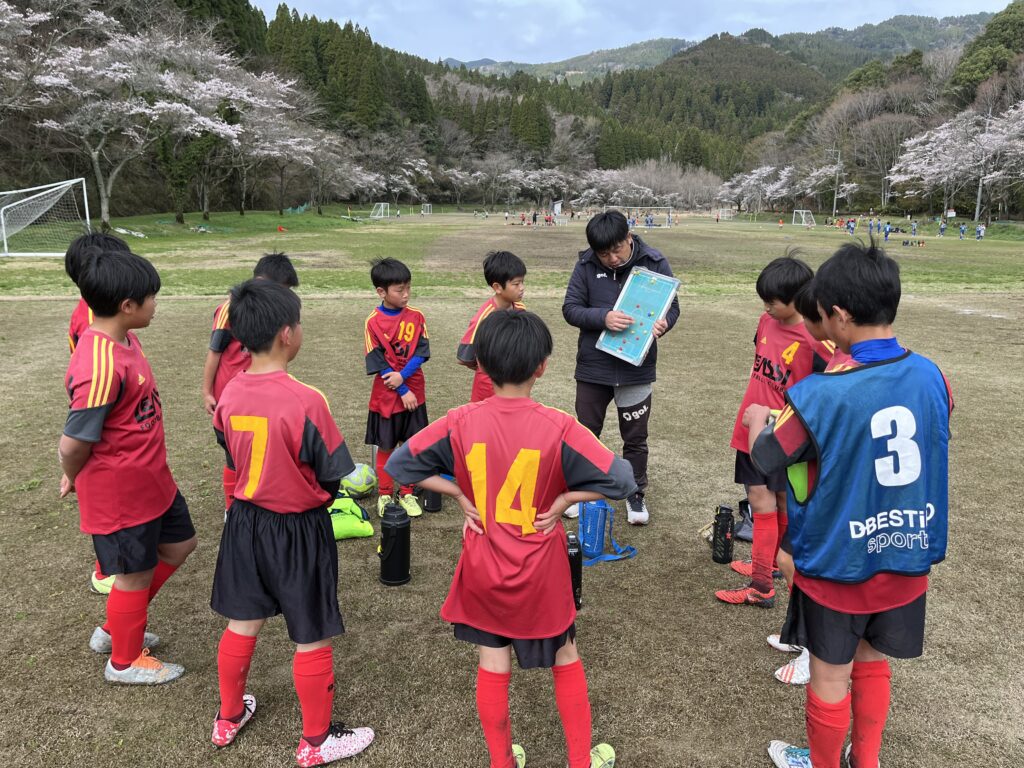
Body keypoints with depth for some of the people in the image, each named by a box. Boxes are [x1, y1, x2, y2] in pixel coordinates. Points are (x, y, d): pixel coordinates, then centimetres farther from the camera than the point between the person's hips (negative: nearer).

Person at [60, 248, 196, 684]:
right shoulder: (101, 367, -31)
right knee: (135, 573, 10)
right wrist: (75, 480, -4)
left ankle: (115, 630, 41)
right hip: (120, 493, -9)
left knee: (179, 545, 23)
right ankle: (125, 661, 37)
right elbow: (73, 445, -26)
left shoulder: (121, 340, 0)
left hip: (151, 480, 9)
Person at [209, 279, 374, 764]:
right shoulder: (306, 401, -26)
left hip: (245, 520, 6)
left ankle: (229, 717, 43)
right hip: (299, 528, -6)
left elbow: (232, 459, 7)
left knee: (241, 624, 23)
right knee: (311, 639, 11)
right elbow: (335, 475, -16)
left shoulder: (229, 395, -7)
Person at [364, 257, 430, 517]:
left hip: (414, 392, 2)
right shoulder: (373, 322, -10)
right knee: (385, 447, 10)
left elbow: (421, 353, -6)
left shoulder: (416, 316, -2)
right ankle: (384, 495, 25)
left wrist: (402, 376, -20)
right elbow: (379, 363, -12)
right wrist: (403, 391, -14)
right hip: (386, 395, -2)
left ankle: (407, 493, 25)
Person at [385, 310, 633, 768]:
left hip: (483, 569, 2)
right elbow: (621, 480, -20)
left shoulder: (461, 423, -14)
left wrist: (458, 494, -5)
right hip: (540, 573, -1)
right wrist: (564, 499, -10)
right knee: (565, 660, 21)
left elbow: (399, 464, -7)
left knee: (492, 668, 17)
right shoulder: (558, 427, -20)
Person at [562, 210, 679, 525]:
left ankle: (636, 494, 32)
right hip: (592, 366, 1)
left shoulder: (655, 263, -8)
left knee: (635, 437, 13)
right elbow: (570, 308, -8)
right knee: (586, 432, 15)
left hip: (637, 368, -1)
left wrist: (663, 324, -24)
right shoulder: (586, 265, -8)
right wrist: (603, 317, -26)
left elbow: (672, 306, -1)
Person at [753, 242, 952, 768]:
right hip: (907, 558, 5)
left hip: (837, 563, -5)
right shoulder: (932, 377, -9)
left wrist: (756, 420, 10)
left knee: (830, 677, 16)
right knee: (873, 664, 25)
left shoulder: (819, 395, -26)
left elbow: (765, 460, -12)